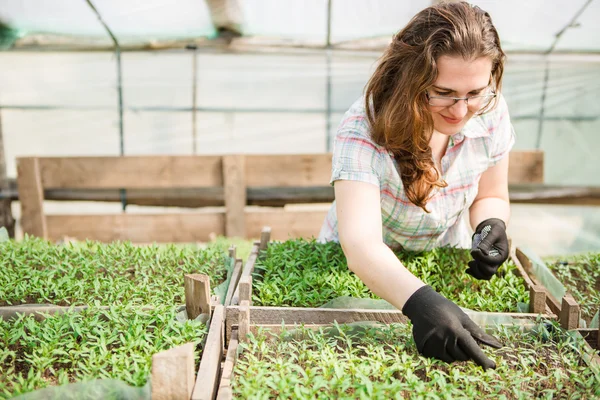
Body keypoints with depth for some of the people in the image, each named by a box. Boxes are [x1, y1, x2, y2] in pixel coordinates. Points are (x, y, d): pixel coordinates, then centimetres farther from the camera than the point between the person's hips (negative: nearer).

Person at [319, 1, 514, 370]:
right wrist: (421, 302, -60)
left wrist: (491, 226, -21)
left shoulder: (492, 113, -16)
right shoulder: (365, 129, -31)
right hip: (364, 271, -3)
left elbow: (491, 196, 2)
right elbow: (360, 244, -43)